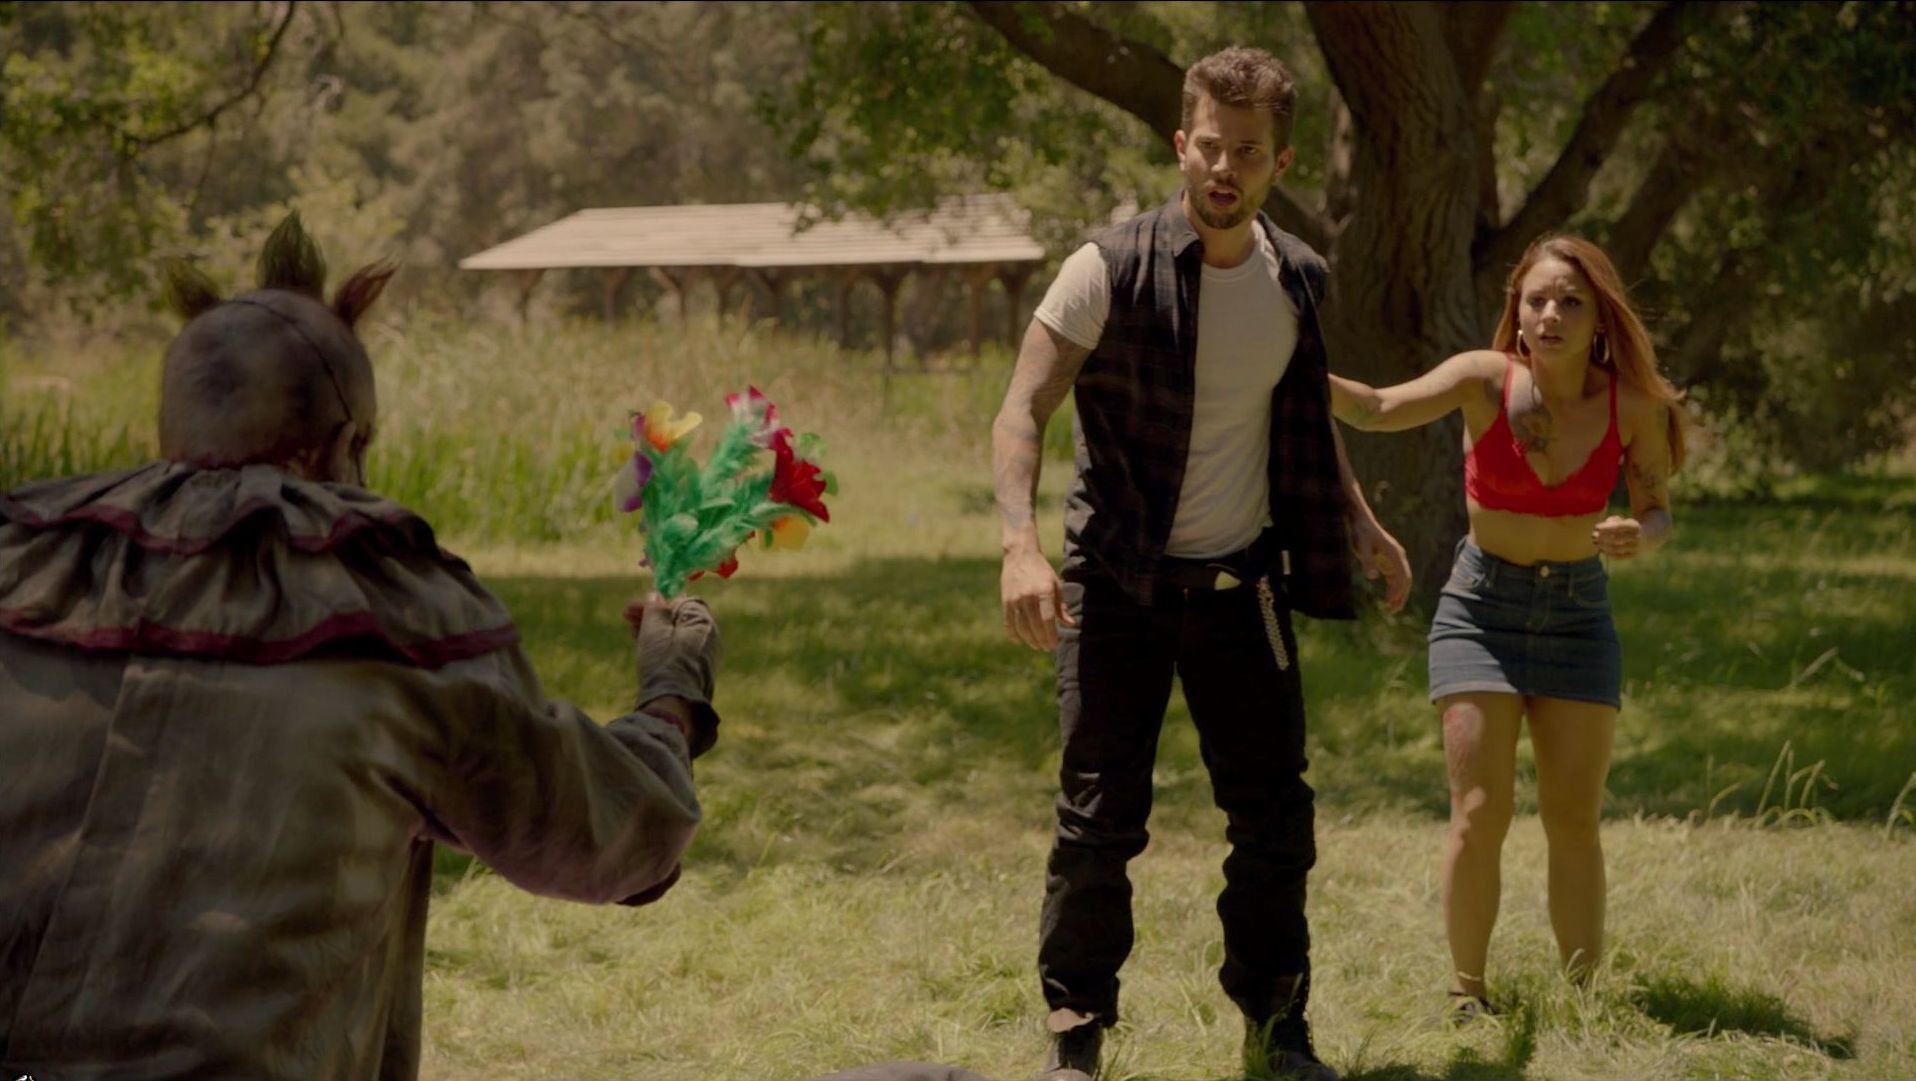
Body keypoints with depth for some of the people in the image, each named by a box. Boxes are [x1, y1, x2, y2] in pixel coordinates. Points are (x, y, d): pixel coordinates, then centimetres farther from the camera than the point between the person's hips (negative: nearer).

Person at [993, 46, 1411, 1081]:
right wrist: (1021, 545, -33)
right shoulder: (1110, 270, -13)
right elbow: (1021, 415, -18)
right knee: (1099, 819, -3)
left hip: (1241, 583, 4)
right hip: (1117, 584, -4)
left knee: (1274, 814, 6)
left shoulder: (1295, 280, 3)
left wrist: (1362, 527, 15)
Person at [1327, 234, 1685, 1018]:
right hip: (1481, 607, -1)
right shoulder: (1487, 380, -16)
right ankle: (1467, 997, 5)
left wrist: (1640, 537, -23)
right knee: (1480, 815, -7)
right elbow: (1378, 409, -30)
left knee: (1574, 820, 3)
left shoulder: (1633, 405, -10)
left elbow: (1658, 512, 1)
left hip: (1577, 613, 2)